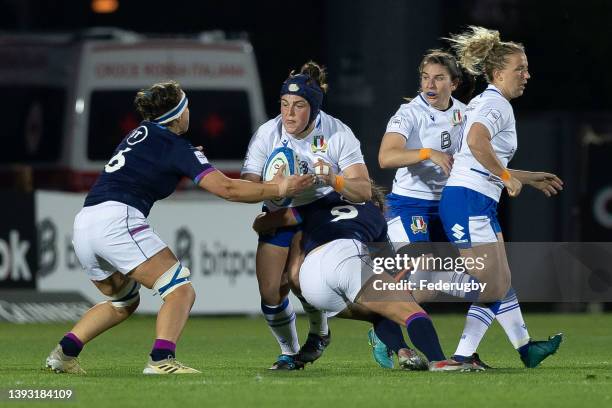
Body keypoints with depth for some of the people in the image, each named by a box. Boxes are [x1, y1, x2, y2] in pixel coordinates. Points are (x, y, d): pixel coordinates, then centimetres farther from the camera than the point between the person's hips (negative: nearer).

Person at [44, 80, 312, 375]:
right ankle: (161, 360, -27)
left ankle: (65, 352, 15)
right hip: (117, 220, -8)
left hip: (83, 224, 8)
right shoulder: (176, 146, -1)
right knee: (181, 290, -7)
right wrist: (278, 189, 1)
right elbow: (226, 188, -7)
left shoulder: (141, 133, 21)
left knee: (124, 301, 26)